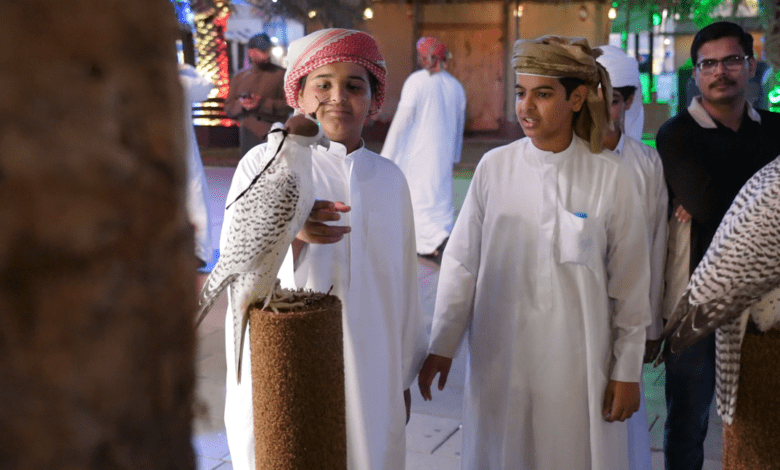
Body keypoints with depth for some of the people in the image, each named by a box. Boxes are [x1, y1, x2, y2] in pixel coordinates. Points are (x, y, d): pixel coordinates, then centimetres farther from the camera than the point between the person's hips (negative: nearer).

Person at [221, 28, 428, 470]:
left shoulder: (389, 178, 6)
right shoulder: (264, 164, -4)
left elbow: (402, 281, 12)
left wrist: (403, 379, 15)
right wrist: (290, 232, -33)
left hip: (368, 379, 3)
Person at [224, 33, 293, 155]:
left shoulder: (281, 74, 4)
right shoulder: (239, 78, 16)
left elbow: (290, 104, -6)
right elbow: (228, 108, 15)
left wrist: (263, 104, -14)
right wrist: (241, 104, -8)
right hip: (249, 137, 3)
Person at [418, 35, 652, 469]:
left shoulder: (610, 176, -6)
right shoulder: (494, 167, -3)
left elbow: (631, 283, -1)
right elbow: (461, 264, 2)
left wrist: (628, 370, 1)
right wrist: (441, 347, 5)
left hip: (577, 362, -1)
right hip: (499, 355, 1)